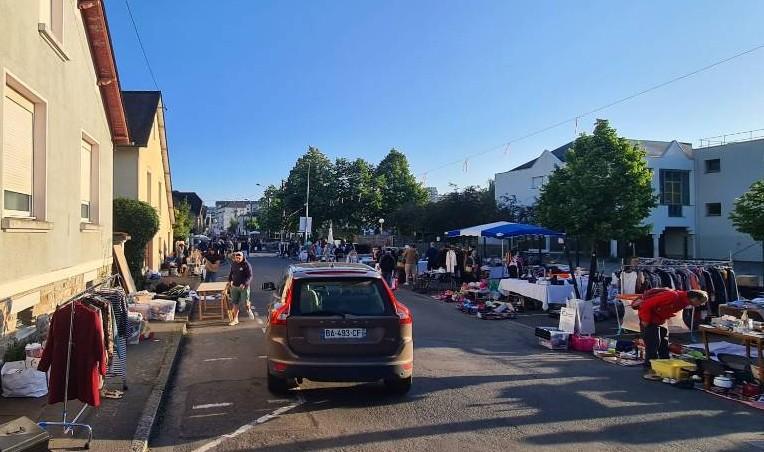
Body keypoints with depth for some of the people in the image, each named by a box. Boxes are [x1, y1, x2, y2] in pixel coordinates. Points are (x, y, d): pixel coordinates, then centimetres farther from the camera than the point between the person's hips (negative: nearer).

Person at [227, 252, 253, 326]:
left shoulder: (246, 265, -12)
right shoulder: (233, 264, 7)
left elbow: (249, 276, -14)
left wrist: (244, 284, -26)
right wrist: (230, 280, 5)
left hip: (244, 287, -5)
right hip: (234, 286, 5)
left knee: (244, 303, -1)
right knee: (235, 303, 6)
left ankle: (248, 310, 34)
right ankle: (235, 319, 14)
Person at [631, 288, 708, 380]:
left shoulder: (684, 301, 2)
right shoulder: (673, 296, -28)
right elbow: (647, 304, -29)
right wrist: (646, 320, -23)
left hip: (660, 320, 10)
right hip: (649, 318, -10)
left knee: (664, 343, 9)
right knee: (653, 343, -13)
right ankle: (649, 371, -11)